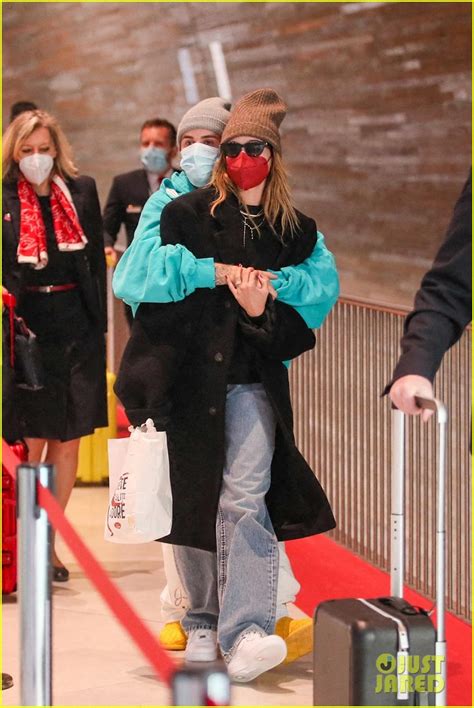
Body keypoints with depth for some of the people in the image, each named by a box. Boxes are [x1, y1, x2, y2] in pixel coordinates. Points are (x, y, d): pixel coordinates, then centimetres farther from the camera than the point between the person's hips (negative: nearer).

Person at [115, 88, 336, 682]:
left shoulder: (295, 231, 5)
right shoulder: (184, 216, 0)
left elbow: (302, 326, 6)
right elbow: (156, 299, 0)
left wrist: (263, 313, -15)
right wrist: (142, 384, -5)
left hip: (251, 383, 0)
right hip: (185, 381, 0)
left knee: (243, 500, -16)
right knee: (190, 503, 8)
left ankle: (246, 633, -21)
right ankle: (203, 622, 24)